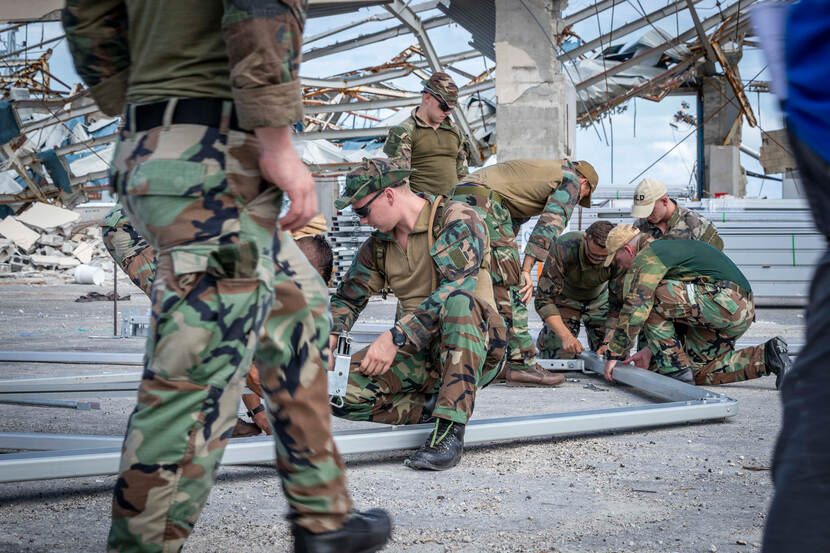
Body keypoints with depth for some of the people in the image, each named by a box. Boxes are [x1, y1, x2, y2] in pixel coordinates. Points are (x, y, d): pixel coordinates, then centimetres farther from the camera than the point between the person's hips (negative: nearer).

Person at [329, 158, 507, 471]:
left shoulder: (457, 220, -10)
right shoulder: (377, 245, 11)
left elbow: (456, 288, -25)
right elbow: (347, 298, 21)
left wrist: (394, 337, -32)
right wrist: (327, 340, -2)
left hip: (475, 350, -5)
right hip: (419, 355, 5)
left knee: (459, 302, -40)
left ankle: (450, 431, -38)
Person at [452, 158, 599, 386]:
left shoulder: (543, 170, 34)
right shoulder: (571, 181, 8)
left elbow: (512, 222, 33)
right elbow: (549, 224, -5)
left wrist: (511, 266, 26)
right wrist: (526, 270, -9)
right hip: (483, 205, -9)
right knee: (510, 284, -7)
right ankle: (521, 364, -8)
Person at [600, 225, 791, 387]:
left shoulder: (645, 257, -5)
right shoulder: (666, 249, 27)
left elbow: (635, 309, -12)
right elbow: (672, 311, 32)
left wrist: (614, 354, -5)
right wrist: (650, 349, 26)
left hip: (724, 300, -10)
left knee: (648, 298, -10)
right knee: (699, 370, 16)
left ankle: (675, 369, -6)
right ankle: (767, 357, 9)